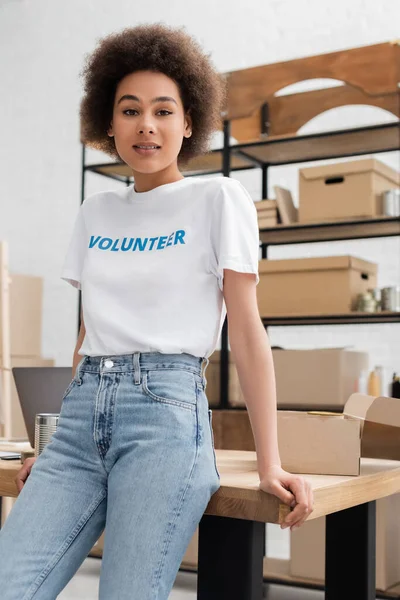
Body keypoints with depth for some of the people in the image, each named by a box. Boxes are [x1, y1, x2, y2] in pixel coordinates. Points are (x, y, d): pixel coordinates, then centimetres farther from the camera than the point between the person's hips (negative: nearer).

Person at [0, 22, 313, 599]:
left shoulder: (218, 198, 2)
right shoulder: (96, 211, 18)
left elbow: (246, 332, -2)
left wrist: (269, 462, -8)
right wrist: (63, 436, 18)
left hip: (166, 407, -4)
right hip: (83, 409, 5)